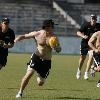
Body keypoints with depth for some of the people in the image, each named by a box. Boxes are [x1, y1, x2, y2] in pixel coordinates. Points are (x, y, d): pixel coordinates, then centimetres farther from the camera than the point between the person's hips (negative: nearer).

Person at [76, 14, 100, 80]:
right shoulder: (86, 25, -10)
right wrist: (83, 36, -30)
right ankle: (79, 71, 33)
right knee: (83, 57, 8)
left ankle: (86, 73, -7)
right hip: (85, 43, 0)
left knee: (91, 57, -15)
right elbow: (78, 32, -12)